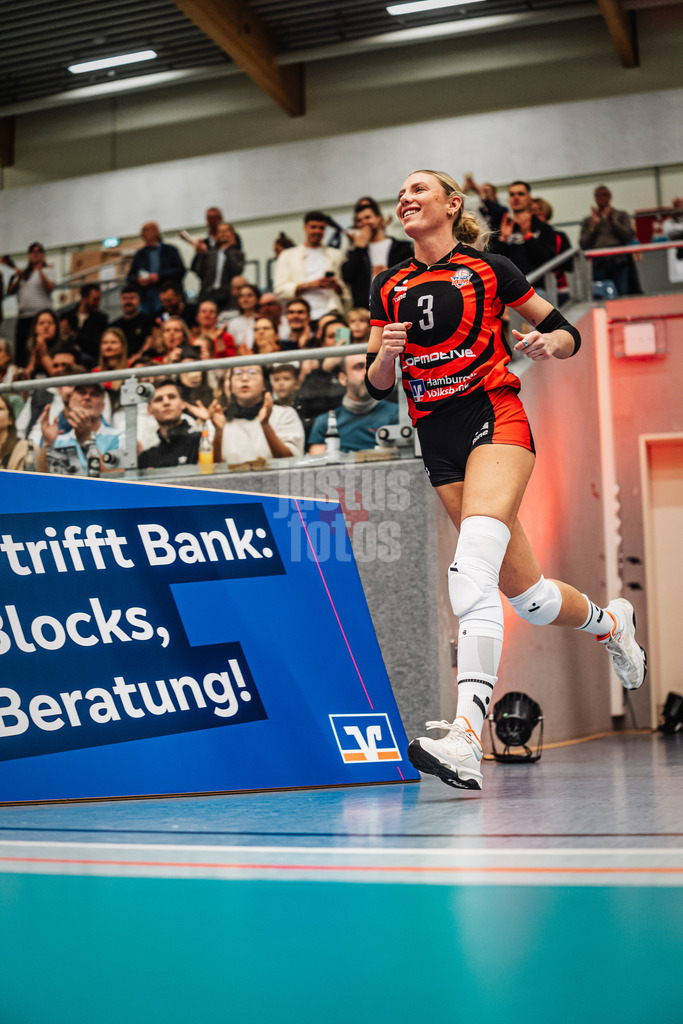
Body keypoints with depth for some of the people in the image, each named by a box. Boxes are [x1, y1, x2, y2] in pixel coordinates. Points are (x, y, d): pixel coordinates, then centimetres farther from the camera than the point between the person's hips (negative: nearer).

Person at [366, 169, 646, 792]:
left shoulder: (488, 268, 6)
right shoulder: (388, 288, 17)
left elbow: (567, 334, 10)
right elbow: (378, 386, 17)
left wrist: (550, 344, -13)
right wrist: (384, 354, -5)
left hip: (494, 418, -5)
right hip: (438, 441, 5)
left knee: (472, 567, -28)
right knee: (525, 594, 6)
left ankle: (466, 741, -37)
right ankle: (610, 622, 40)